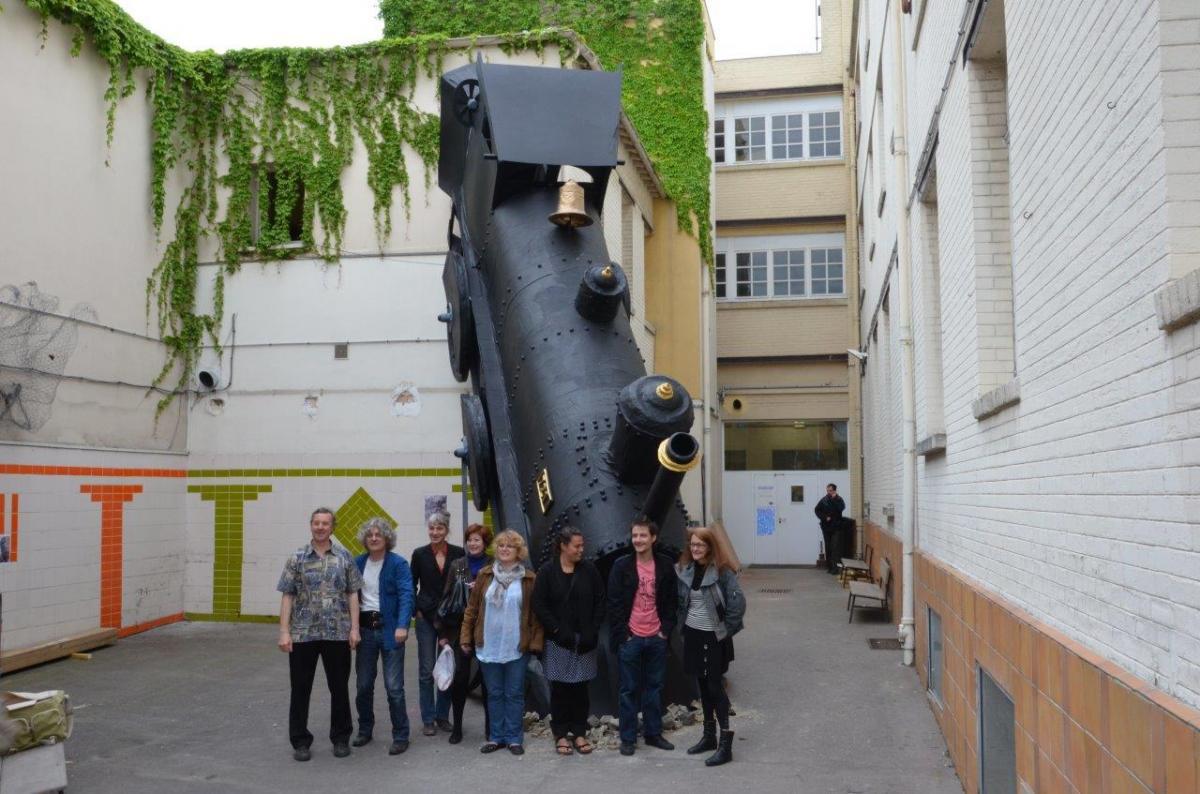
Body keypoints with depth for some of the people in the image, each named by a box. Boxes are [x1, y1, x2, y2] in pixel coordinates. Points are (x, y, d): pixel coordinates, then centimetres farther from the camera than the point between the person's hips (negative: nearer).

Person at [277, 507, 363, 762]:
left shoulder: (344, 558, 4)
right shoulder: (297, 559, 3)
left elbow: (352, 595, 4)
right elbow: (287, 596, 1)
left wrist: (354, 628, -3)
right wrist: (284, 632, -5)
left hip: (338, 634, 0)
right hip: (302, 634, 0)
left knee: (340, 688, 8)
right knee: (300, 689, 6)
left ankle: (341, 738, 22)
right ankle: (300, 741, 18)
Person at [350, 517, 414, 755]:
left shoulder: (398, 563, -8)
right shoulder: (358, 563, 7)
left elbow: (406, 596, -16)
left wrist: (402, 626, -29)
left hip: (389, 629, -5)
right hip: (364, 629, 5)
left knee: (394, 687, -3)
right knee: (363, 684, 13)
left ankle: (400, 736, 8)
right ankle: (365, 730, 30)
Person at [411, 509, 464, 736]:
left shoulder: (458, 553, -1)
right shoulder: (420, 554, 0)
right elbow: (412, 586, 6)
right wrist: (416, 611, -2)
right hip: (426, 618, 0)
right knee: (426, 670, 2)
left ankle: (443, 716, 20)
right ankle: (428, 719, 10)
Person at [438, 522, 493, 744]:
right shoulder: (457, 565, 6)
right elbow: (447, 598, 6)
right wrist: (443, 632, 3)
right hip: (460, 628, 2)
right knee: (459, 677, 2)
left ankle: (490, 726, 20)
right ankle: (457, 726, 16)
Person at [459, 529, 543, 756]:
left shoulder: (529, 579, -3)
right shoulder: (485, 575, 3)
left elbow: (535, 613, -3)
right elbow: (472, 607, 5)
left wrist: (535, 642, -7)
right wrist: (466, 637, 2)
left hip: (517, 647, -2)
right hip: (488, 646, 2)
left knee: (514, 694, 6)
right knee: (494, 694, 12)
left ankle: (514, 738, 17)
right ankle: (496, 737, 23)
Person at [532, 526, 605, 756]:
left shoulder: (589, 570, 1)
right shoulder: (547, 571, -5)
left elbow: (599, 602, 2)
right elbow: (539, 605, -6)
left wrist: (592, 632, -6)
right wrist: (558, 630, -11)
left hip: (584, 640, 2)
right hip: (558, 640, -2)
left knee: (580, 687, 6)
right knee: (559, 687, 4)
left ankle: (579, 732, 17)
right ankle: (560, 734, 15)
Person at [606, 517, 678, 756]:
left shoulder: (665, 566, 1)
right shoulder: (622, 566, -5)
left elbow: (670, 602, 7)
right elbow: (614, 604, -5)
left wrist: (666, 630, -1)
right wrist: (622, 634, -9)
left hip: (656, 638, 2)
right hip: (630, 638, -2)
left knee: (654, 687, 12)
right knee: (629, 689, 5)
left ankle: (653, 733, 24)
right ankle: (628, 738, 14)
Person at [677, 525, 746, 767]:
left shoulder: (723, 571, -17)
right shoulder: (685, 569, 1)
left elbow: (738, 602, -21)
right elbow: (681, 600, 15)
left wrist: (727, 630, -14)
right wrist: (684, 620, 8)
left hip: (713, 637, -6)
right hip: (692, 634, 6)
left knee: (715, 687, -4)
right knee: (703, 686, 15)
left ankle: (725, 744, 1)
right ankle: (709, 736, 27)